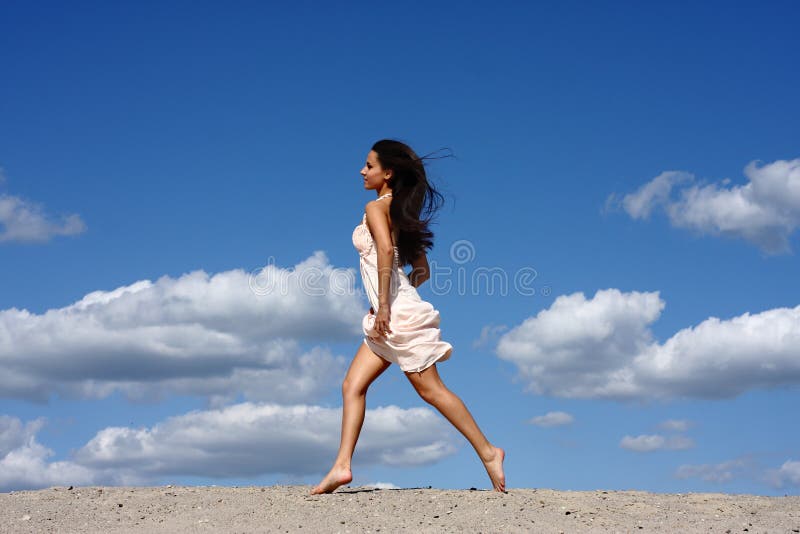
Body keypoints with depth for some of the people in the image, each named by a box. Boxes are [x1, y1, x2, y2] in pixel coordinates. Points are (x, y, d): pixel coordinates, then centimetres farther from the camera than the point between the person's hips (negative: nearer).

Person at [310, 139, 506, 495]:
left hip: (396, 310, -10)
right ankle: (342, 466, 2)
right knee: (352, 386, 6)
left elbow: (386, 250, -26)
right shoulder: (400, 211, 18)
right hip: (393, 314, 10)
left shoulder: (376, 207, -8)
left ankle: (487, 451, -2)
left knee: (430, 389, -7)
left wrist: (384, 304, -26)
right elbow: (422, 269, 18)